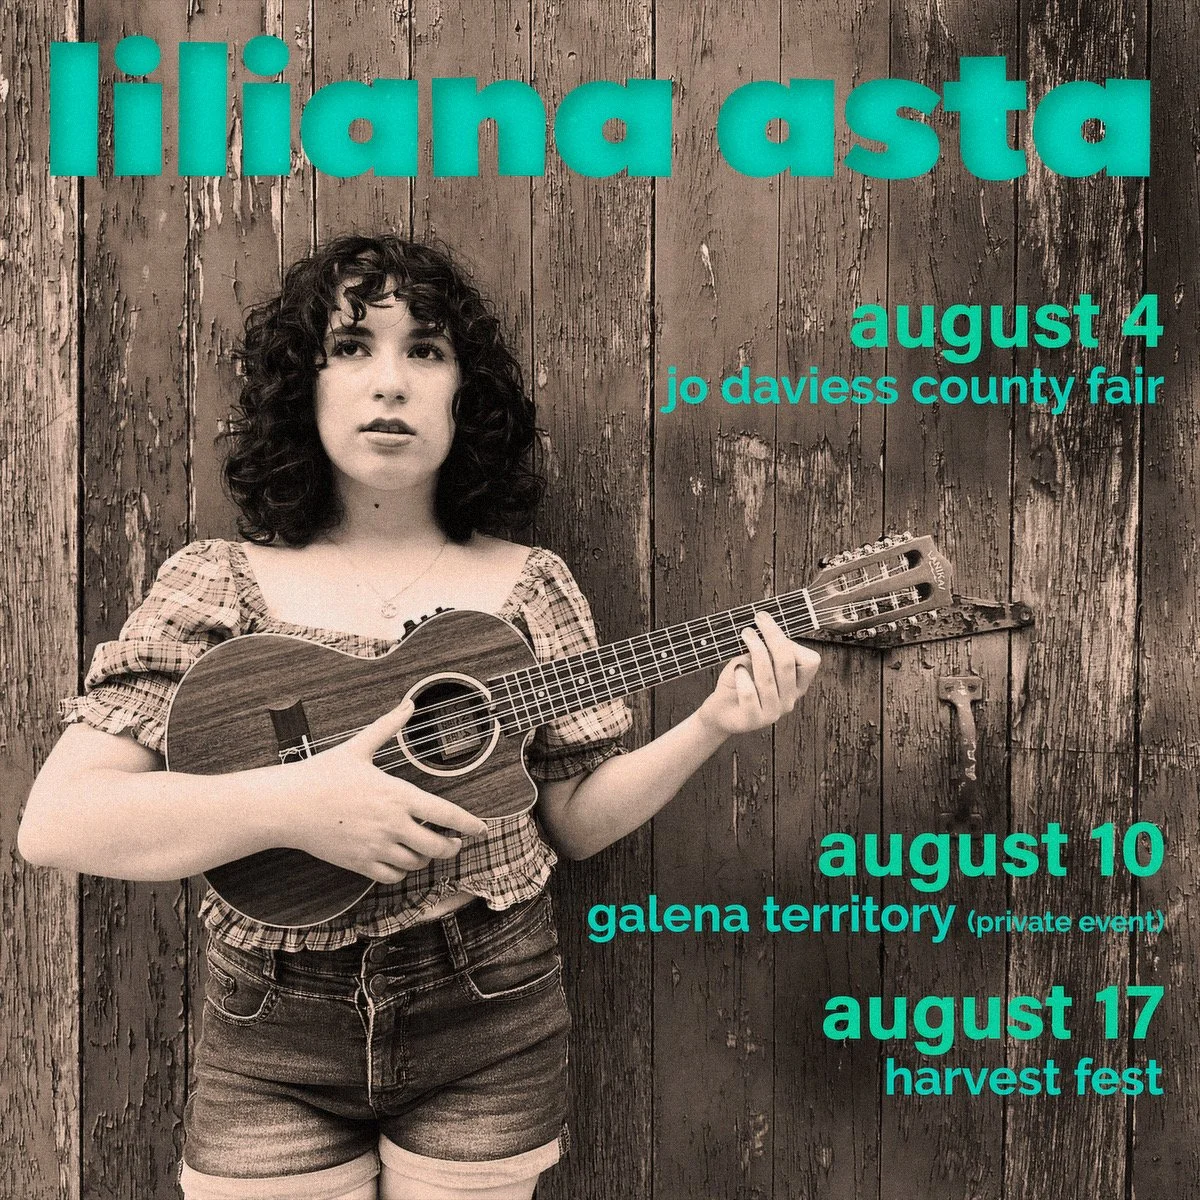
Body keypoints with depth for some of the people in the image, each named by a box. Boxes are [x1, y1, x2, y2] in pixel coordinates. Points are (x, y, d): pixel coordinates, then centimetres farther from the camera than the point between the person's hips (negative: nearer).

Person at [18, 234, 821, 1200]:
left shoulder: (527, 586, -1)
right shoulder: (216, 583, -5)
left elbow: (575, 819, 1)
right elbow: (53, 820, -12)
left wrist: (713, 724, -14)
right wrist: (289, 805, -25)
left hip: (489, 1026, 1)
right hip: (271, 1043, 0)